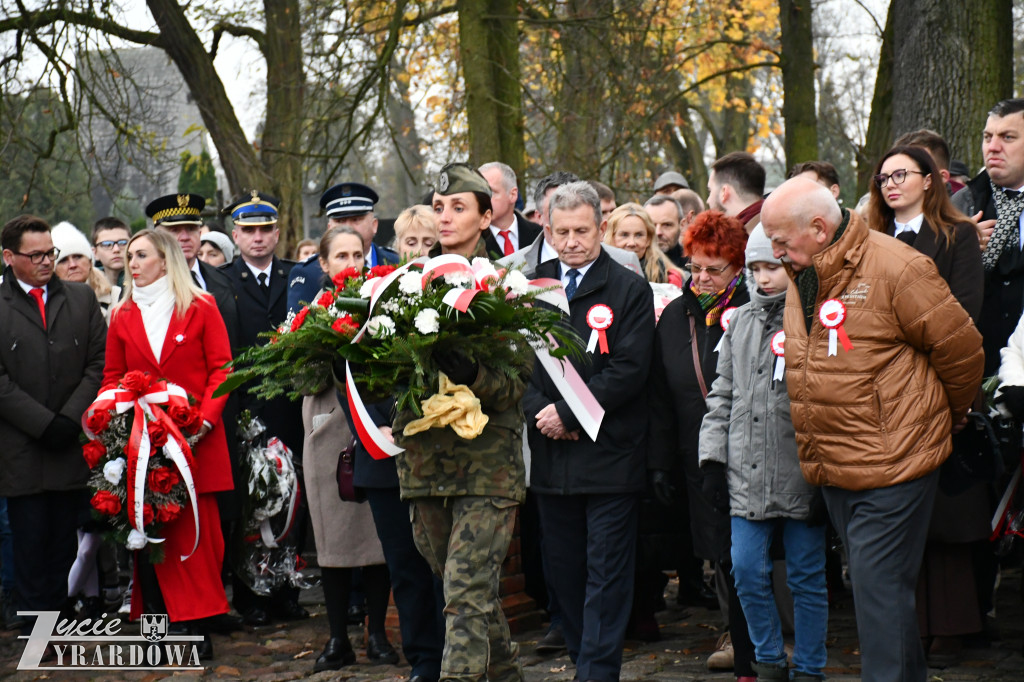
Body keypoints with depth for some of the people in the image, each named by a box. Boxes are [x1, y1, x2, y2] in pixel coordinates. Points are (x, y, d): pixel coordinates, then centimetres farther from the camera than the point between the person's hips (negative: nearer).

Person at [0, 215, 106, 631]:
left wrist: (70, 418, -7)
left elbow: (99, 362, 5)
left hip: (75, 441, 3)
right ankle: (34, 630, 11)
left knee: (66, 539, 7)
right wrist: (44, 424, -12)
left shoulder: (82, 299, 10)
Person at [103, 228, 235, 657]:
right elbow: (112, 378, 12)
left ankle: (199, 626, 1)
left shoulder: (201, 308, 4)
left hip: (195, 440, -2)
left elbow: (221, 369, 0)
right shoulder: (123, 317, 12)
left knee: (196, 531, -3)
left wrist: (205, 419, -13)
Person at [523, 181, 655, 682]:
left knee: (607, 571, -3)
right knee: (563, 567, 10)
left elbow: (629, 370, -9)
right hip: (552, 453, 4)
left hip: (609, 452, -4)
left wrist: (568, 413, -13)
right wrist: (538, 411, -10)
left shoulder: (629, 290, -1)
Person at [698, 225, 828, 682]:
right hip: (746, 475, 5)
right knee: (747, 572, 5)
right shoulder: (742, 321, 13)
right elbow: (723, 394, 18)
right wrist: (713, 457, 11)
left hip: (800, 475, -5)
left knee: (806, 577, 5)